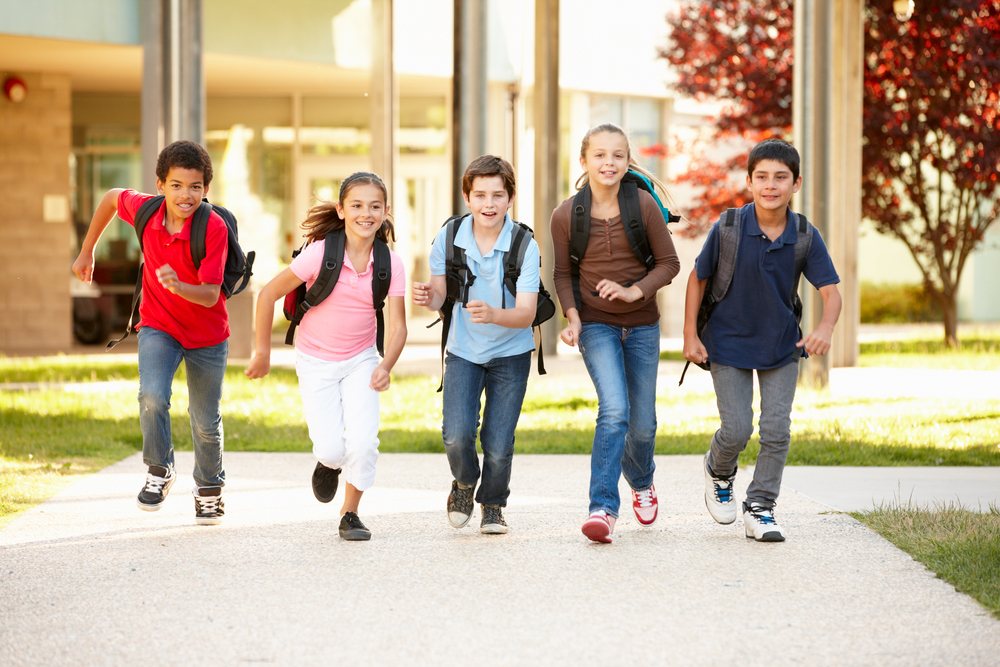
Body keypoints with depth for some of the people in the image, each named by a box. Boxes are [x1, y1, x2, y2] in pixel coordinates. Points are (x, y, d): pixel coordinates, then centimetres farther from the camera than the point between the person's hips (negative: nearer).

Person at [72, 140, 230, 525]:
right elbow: (112, 198, 8)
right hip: (158, 326, 1)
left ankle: (210, 489, 37)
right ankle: (159, 471, -2)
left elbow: (211, 295, -28)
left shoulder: (214, 228, -26)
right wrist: (87, 251, 14)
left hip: (207, 335, -1)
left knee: (206, 422, 10)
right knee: (152, 397, -25)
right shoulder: (143, 210, -17)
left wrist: (179, 287, -48)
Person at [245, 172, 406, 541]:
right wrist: (262, 352, -5)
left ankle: (350, 514, 9)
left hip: (361, 360, 2)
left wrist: (386, 365, -29)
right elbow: (268, 295, -12)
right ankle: (328, 463, 26)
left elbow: (397, 326, -11)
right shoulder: (321, 254, -21)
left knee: (363, 442, -16)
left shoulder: (390, 264, -13)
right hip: (316, 362, -2)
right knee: (332, 450, -13)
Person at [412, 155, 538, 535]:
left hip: (510, 354, -1)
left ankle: (493, 506, 27)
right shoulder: (449, 237, -11)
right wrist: (428, 297, -25)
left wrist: (492, 314, -44)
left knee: (498, 447, -6)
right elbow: (441, 295, 0)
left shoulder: (524, 246, -19)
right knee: (457, 436, -17)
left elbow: (526, 314, -24)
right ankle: (464, 484, 19)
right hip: (463, 351, 1)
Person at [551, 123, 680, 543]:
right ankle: (603, 508, -21)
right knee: (614, 410, -22)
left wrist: (634, 292, -17)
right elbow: (563, 273, 4)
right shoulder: (566, 215, -7)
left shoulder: (643, 206, -9)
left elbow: (669, 263, -2)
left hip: (641, 325, 2)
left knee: (642, 424, 10)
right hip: (596, 325, -2)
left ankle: (641, 481, 43)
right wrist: (572, 316, -10)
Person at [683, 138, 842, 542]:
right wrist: (690, 336, -7)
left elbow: (831, 291, -16)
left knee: (777, 430, -2)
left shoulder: (805, 237, -14)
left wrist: (825, 327, -37)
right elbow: (698, 278, -4)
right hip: (729, 342, -2)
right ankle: (719, 472, 30)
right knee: (737, 430, -4)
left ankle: (760, 508, 14)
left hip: (782, 345, 2)